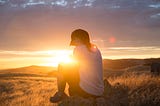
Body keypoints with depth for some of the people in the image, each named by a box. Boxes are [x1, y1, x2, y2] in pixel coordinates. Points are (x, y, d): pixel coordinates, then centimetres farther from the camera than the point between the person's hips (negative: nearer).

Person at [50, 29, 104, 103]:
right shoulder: (96, 49, 13)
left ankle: (60, 94, 12)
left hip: (85, 91, -7)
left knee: (62, 67, 8)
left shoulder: (78, 48, -6)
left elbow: (74, 70, -2)